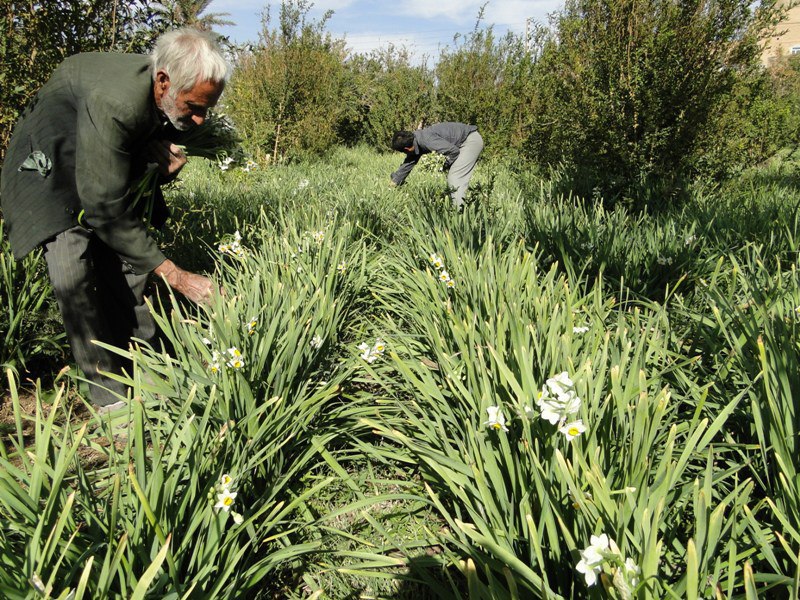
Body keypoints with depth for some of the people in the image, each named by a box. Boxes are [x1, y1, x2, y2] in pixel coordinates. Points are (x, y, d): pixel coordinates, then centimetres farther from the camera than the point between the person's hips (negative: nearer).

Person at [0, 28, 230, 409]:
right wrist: (175, 276, -37)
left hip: (113, 156, 6)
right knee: (72, 271, -19)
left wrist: (164, 159, -24)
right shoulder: (114, 102, -41)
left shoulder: (179, 98, -19)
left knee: (128, 261, -5)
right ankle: (110, 396, -9)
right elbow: (105, 207, -37)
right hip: (51, 159, -6)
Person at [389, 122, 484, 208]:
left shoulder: (426, 140, -27)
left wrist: (445, 165, -8)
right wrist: (394, 182, 25)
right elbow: (408, 164, 19)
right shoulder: (416, 144, 4)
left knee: (454, 178, -16)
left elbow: (454, 151, -26)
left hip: (471, 140, -10)